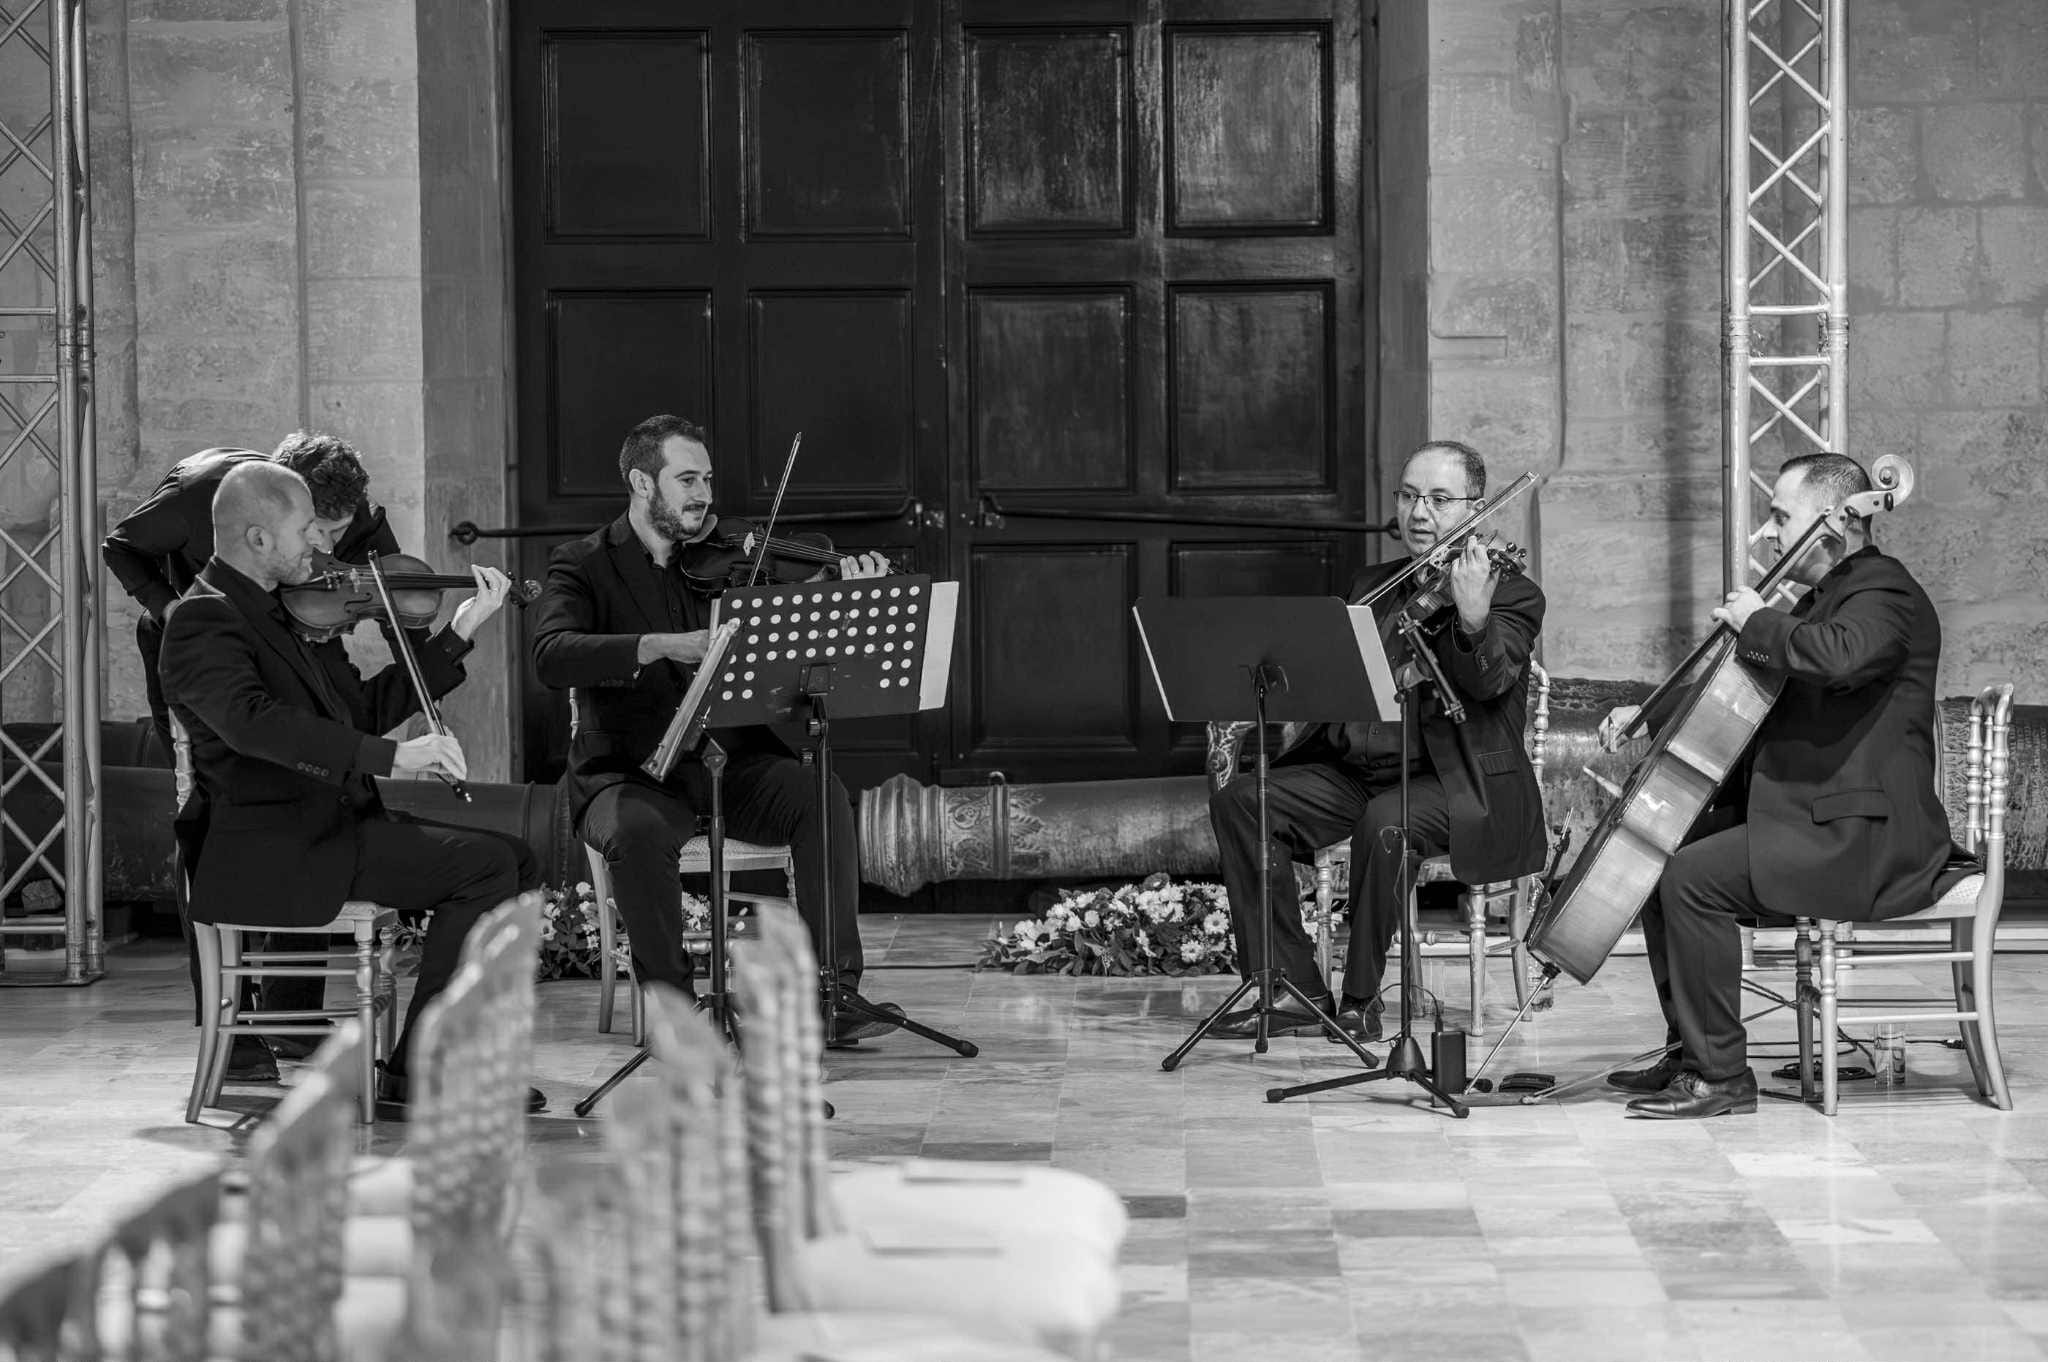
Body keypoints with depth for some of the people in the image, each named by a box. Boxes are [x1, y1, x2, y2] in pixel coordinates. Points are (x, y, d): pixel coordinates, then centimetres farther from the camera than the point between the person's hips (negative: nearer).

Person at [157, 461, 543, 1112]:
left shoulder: (268, 613, 18)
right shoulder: (203, 620, -13)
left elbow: (364, 710, 20)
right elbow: (253, 720, -32)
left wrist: (460, 632, 15)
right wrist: (390, 756, -39)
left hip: (322, 828, 10)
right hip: (268, 854, -10)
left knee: (490, 850, 8)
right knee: (487, 863, -15)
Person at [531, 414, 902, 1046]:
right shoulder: (583, 566, 1)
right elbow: (553, 656, -19)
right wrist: (663, 646, -31)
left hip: (731, 762, 3)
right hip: (630, 772, -3)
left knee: (824, 797, -24)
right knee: (637, 831, -36)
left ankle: (832, 992, -21)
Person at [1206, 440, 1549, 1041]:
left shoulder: (1512, 595, -1)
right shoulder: (1371, 587, 18)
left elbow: (1487, 681, -20)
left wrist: (1472, 617, -40)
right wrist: (1302, 717, -2)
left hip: (1455, 782, -7)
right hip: (1354, 768, 7)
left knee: (1385, 822, -38)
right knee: (1238, 800, -14)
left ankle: (1361, 998, -20)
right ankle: (1296, 992, -15)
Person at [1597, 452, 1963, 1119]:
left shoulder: (1883, 591, -12)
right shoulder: (1825, 597, 20)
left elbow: (1840, 656, -37)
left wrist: (1757, 621, -20)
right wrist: (1648, 716, 16)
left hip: (1865, 839, -11)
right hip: (1804, 816, 11)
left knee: (1690, 879, -22)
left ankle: (1721, 1076, -15)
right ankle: (1685, 1049, 12)